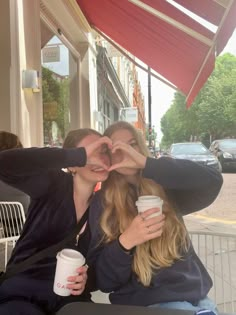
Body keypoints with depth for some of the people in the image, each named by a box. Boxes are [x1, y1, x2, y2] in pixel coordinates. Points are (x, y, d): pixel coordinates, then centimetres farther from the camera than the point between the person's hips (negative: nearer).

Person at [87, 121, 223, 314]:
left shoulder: (165, 190, 2)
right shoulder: (100, 206, -3)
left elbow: (212, 181, -18)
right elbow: (103, 281, -4)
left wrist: (145, 162, -23)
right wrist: (124, 242, -23)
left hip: (196, 297, 4)